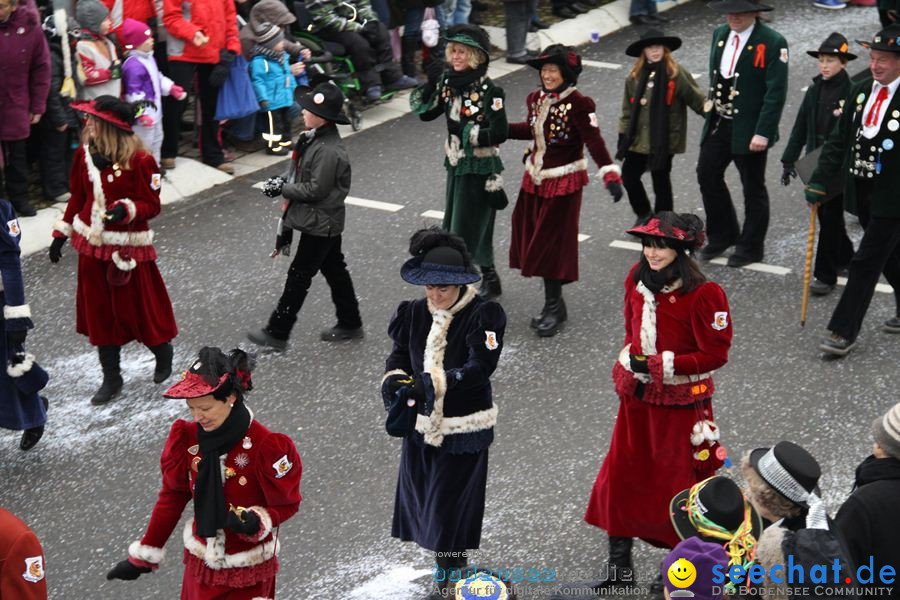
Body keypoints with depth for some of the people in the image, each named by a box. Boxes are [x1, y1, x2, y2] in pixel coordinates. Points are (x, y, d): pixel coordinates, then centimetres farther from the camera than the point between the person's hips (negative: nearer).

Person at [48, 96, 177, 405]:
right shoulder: (85, 154, -1)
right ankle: (111, 378, 24)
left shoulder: (139, 160, -19)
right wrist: (61, 233, 12)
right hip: (92, 246, 6)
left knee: (137, 310, 6)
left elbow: (151, 205, -13)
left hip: (128, 249, -5)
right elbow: (77, 198, 11)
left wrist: (126, 210, -32)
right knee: (99, 313, 11)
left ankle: (163, 354, 36)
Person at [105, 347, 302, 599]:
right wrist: (143, 556, 7)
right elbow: (172, 497, 4)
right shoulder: (187, 438, -9)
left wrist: (256, 522, -30)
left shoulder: (265, 447, -22)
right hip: (201, 563, 4)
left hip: (247, 570, -4)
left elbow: (285, 504, -10)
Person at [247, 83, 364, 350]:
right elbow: (301, 172, 17)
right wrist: (284, 183, 0)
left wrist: (283, 189, -16)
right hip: (324, 221, 10)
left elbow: (316, 190, -25)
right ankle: (350, 324, 30)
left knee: (299, 275, -2)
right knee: (334, 270, 18)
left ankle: (277, 333, 7)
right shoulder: (313, 138, 4)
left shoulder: (329, 150, -27)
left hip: (320, 224, -10)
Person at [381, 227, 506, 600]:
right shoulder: (414, 313, 0)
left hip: (464, 429, -5)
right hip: (421, 424, 5)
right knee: (423, 499, 13)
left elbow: (480, 369, -24)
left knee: (450, 503, 2)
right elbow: (399, 355, 2)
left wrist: (427, 383, -33)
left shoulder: (483, 315, -15)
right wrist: (394, 381, -21)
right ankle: (454, 560, 35)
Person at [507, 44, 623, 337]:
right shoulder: (536, 98, 4)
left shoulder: (578, 104, -18)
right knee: (532, 243, 11)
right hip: (535, 179, 7)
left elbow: (594, 141, -24)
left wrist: (610, 174, -35)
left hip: (564, 183, -7)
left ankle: (554, 307, 10)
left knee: (552, 245, -2)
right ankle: (553, 304, 23)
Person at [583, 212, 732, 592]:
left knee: (678, 483, 9)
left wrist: (659, 365, -21)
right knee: (619, 477, 8)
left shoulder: (704, 294, -20)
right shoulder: (637, 279, -1)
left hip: (682, 405, -5)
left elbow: (715, 354, -18)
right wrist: (631, 363, 1)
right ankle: (619, 566, 22)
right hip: (638, 398, 6)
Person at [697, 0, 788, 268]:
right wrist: (712, 108, 14)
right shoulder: (720, 34, 6)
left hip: (749, 130, -6)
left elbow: (776, 93, -18)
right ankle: (723, 235, 26)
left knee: (753, 188, 7)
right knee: (707, 175, 8)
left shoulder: (772, 43, -16)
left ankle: (751, 247, 21)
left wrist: (763, 133, -21)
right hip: (718, 124, 6)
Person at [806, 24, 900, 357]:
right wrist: (819, 180, 3)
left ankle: (844, 331, 1)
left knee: (866, 262, -5)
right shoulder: (860, 91, 5)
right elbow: (840, 139, 9)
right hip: (862, 193, 6)